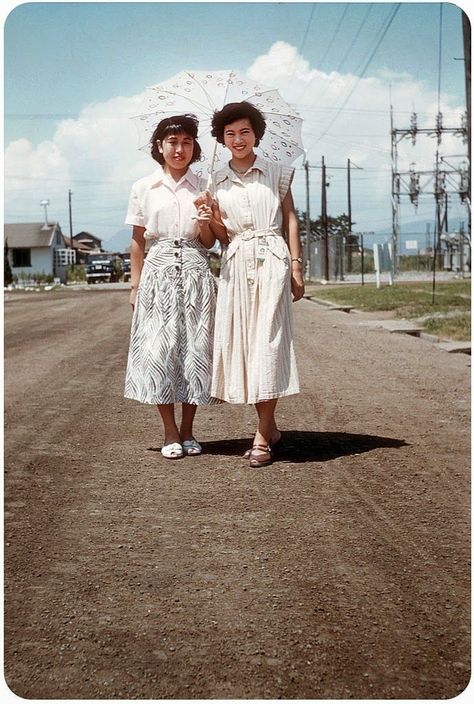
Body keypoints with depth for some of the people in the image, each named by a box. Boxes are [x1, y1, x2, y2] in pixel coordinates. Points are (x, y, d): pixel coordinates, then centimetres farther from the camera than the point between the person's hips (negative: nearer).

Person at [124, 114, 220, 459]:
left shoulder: (201, 187, 9)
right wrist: (135, 285, 5)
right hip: (158, 271, 0)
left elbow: (209, 243, 9)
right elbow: (138, 241, 9)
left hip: (196, 271, 1)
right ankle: (171, 432, 9)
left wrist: (204, 225, -12)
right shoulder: (144, 188, 7)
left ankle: (187, 431, 12)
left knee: (195, 348, 0)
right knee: (159, 349, -3)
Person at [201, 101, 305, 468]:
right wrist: (215, 222, -6)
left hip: (272, 259, -3)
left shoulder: (277, 173, 8)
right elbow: (222, 236, 16)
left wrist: (296, 265, -3)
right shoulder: (217, 182, 14)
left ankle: (262, 436, -7)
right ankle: (269, 426, 13)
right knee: (239, 338, 0)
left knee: (268, 339, -9)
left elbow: (291, 219, 6)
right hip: (236, 263, 3)